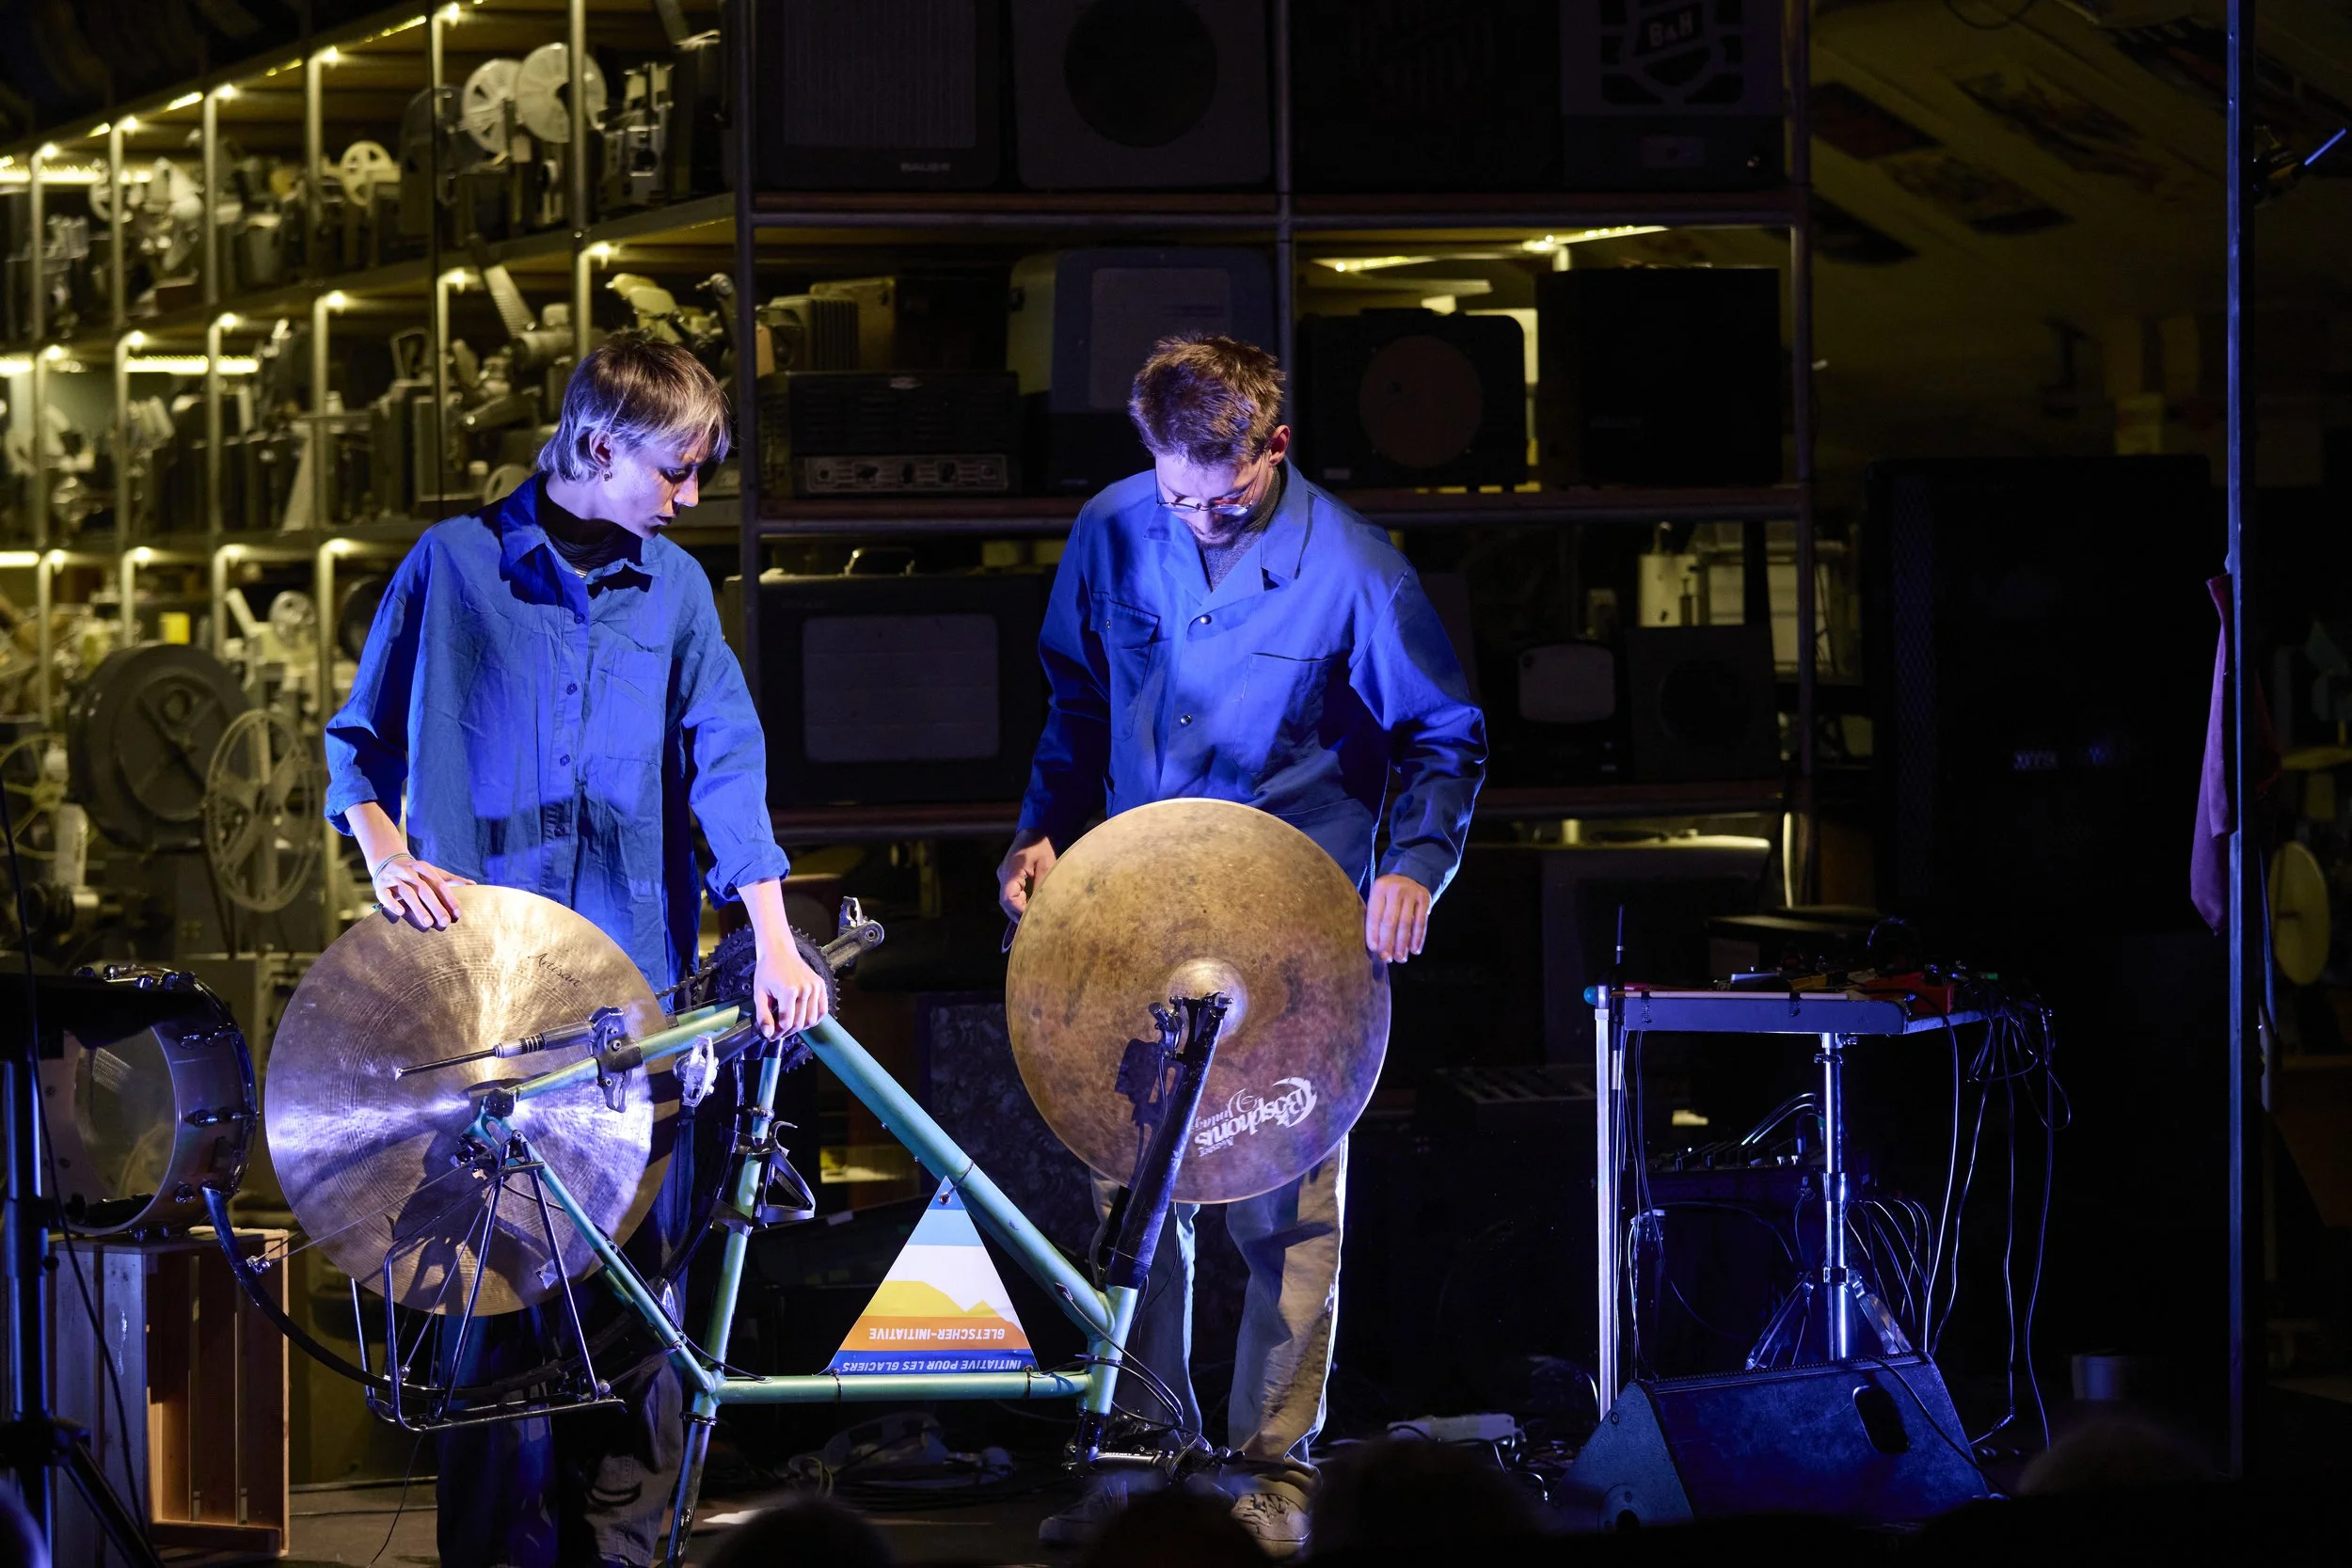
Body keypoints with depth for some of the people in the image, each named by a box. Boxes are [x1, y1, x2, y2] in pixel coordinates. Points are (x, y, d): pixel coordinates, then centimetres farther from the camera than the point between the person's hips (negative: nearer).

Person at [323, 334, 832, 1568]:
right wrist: (389, 856, -11)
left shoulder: (674, 587, 10)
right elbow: (362, 739, 7)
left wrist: (773, 943, -6)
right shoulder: (455, 566, 1)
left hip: (635, 971, 3)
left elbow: (727, 766, 3)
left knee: (637, 1260, 0)